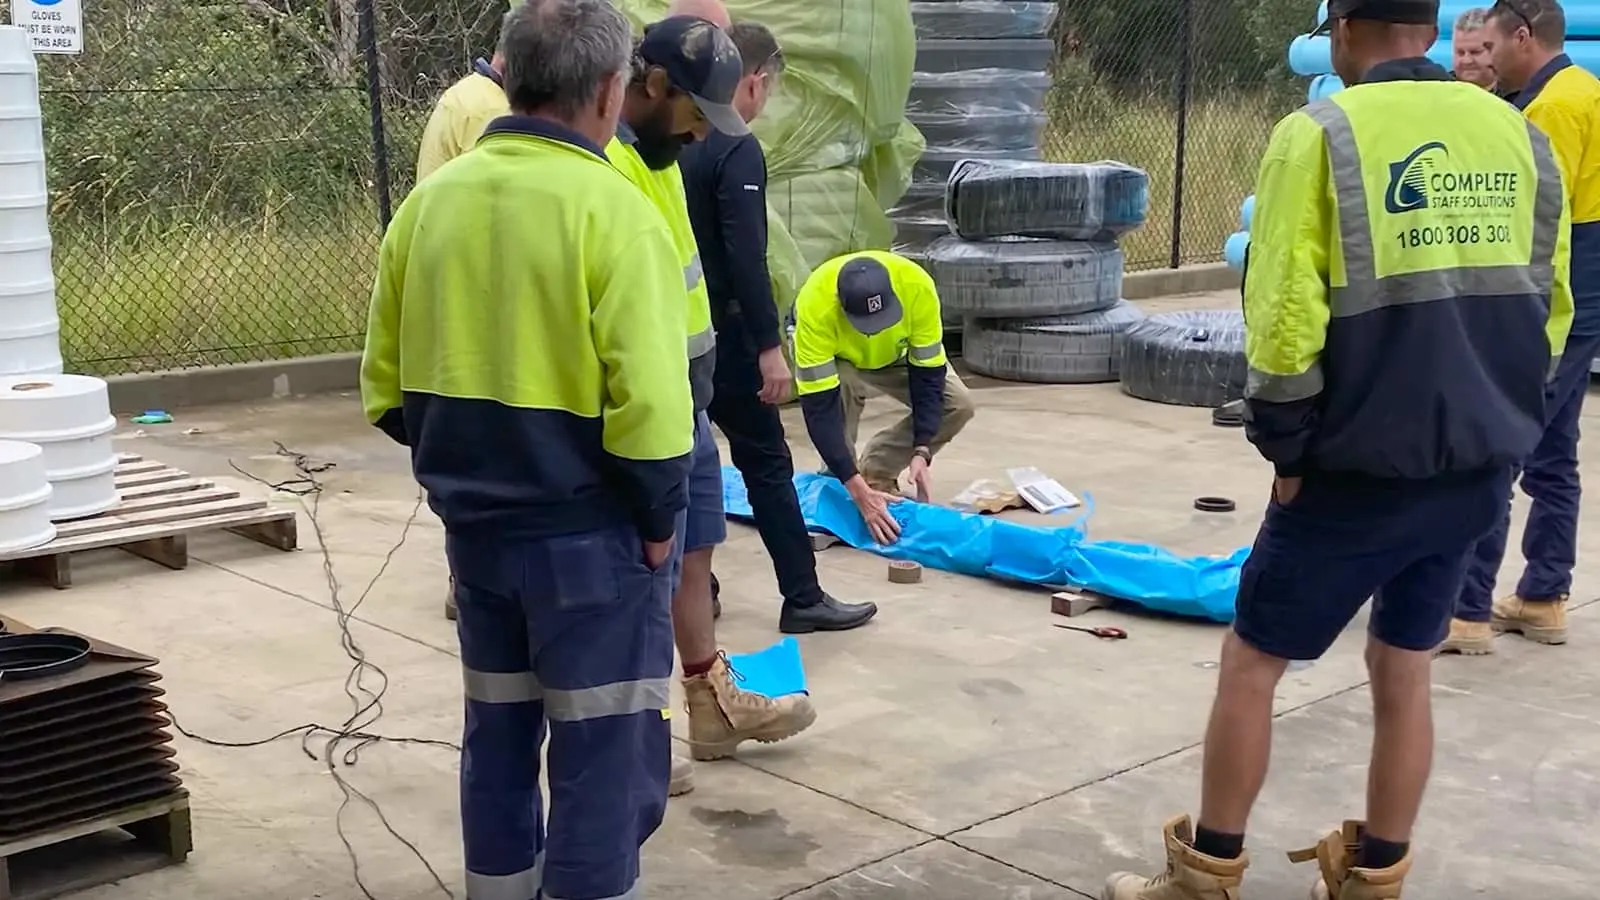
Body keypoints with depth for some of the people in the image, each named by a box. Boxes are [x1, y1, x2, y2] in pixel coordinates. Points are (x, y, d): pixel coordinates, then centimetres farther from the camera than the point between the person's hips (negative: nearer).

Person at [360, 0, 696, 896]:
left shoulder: (430, 200, 3)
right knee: (604, 761, 6)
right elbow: (648, 406, -22)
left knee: (498, 736, 19)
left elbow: (389, 387, 9)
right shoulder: (611, 210, -17)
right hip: (591, 537, -6)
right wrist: (659, 517, -7)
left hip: (474, 528, 7)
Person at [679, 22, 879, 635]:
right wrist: (769, 346, -21)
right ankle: (803, 599, 3)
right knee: (767, 464, -2)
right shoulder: (736, 151, -16)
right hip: (719, 331, -8)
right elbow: (746, 258, -23)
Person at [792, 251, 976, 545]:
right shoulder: (815, 308, -42)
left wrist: (921, 453, -35)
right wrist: (859, 490, -44)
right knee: (842, 391, -35)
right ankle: (838, 488, -13)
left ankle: (877, 471, 1)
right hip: (833, 356, -2)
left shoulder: (916, 287, -38)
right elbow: (819, 406, -40)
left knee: (958, 404, -17)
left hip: (894, 353, 2)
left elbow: (927, 375, -27)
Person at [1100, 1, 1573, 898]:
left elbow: (1285, 316, -15)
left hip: (1361, 468, -5)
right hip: (1480, 466, 6)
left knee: (1251, 663, 9)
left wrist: (1286, 446, -4)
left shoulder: (1321, 134, -10)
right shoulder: (1522, 136, 6)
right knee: (1404, 672, 18)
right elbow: (1552, 306, 11)